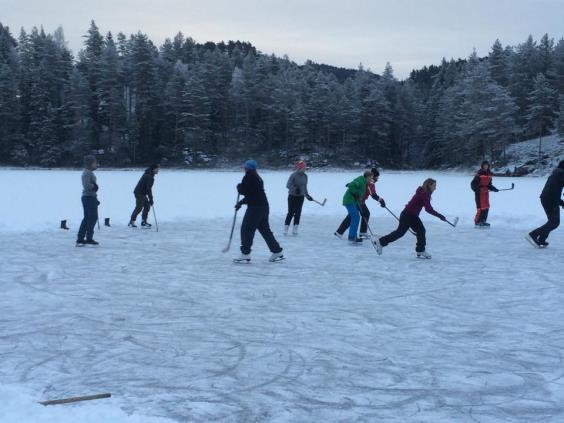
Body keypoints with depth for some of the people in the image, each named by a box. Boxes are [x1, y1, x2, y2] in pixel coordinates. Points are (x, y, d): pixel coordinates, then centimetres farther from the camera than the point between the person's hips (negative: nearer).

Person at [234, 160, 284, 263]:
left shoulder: (248, 177, -10)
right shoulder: (257, 178, 18)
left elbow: (243, 191, -12)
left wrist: (239, 186, 10)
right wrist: (241, 202, 22)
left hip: (255, 207, -9)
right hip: (263, 207, 9)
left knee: (246, 229, -2)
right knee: (265, 229, 15)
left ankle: (245, 254, -2)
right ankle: (277, 252, 17)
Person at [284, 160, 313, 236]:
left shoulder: (305, 176, 5)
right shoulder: (293, 175, -14)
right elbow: (288, 185, -22)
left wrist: (307, 195, 12)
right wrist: (295, 188, -35)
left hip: (300, 197, 5)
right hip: (292, 196, -5)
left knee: (298, 213, 5)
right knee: (291, 213, -6)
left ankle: (295, 230, 12)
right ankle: (286, 229, 3)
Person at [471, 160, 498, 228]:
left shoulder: (489, 174, 10)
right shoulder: (479, 174, -11)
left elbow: (489, 184, 17)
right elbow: (473, 184, -12)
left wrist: (493, 188, 4)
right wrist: (476, 189, -22)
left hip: (485, 192, 8)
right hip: (479, 192, -8)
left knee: (486, 207, 9)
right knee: (481, 207, -10)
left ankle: (482, 221, 19)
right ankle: (477, 222, -2)